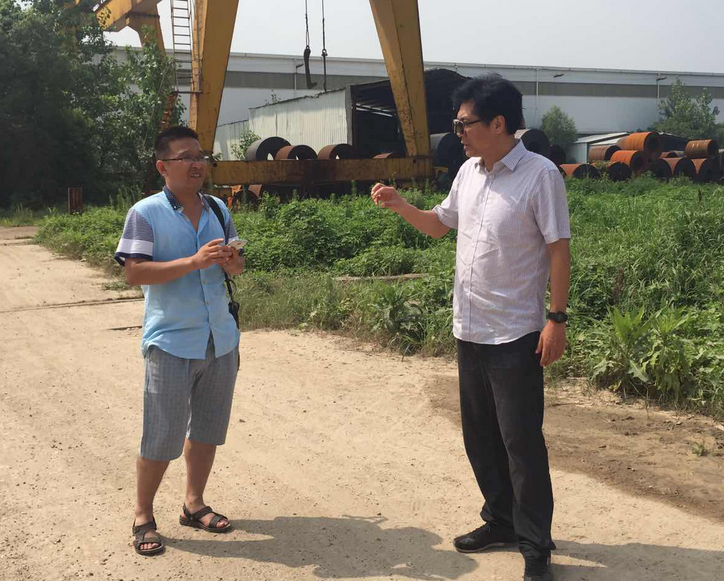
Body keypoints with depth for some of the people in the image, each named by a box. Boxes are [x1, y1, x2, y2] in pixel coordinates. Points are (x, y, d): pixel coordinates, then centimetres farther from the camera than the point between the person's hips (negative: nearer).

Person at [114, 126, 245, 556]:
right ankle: (144, 516, 18)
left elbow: (234, 262, 16)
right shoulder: (146, 213, -9)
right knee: (162, 437, 0)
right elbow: (134, 273, -16)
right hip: (171, 343, -5)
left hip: (221, 339, 6)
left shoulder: (219, 209, 8)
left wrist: (234, 263, -9)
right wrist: (194, 261, -25)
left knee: (207, 429, 15)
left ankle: (194, 503, 32)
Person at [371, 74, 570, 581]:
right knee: (480, 435, 16)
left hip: (516, 334, -7)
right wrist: (399, 205, 4)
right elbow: (439, 224, 20)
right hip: (470, 330, 8)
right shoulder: (469, 172, 7)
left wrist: (557, 319, -16)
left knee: (522, 442, -1)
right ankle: (502, 522, 32)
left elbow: (559, 249, -13)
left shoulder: (540, 175, -14)